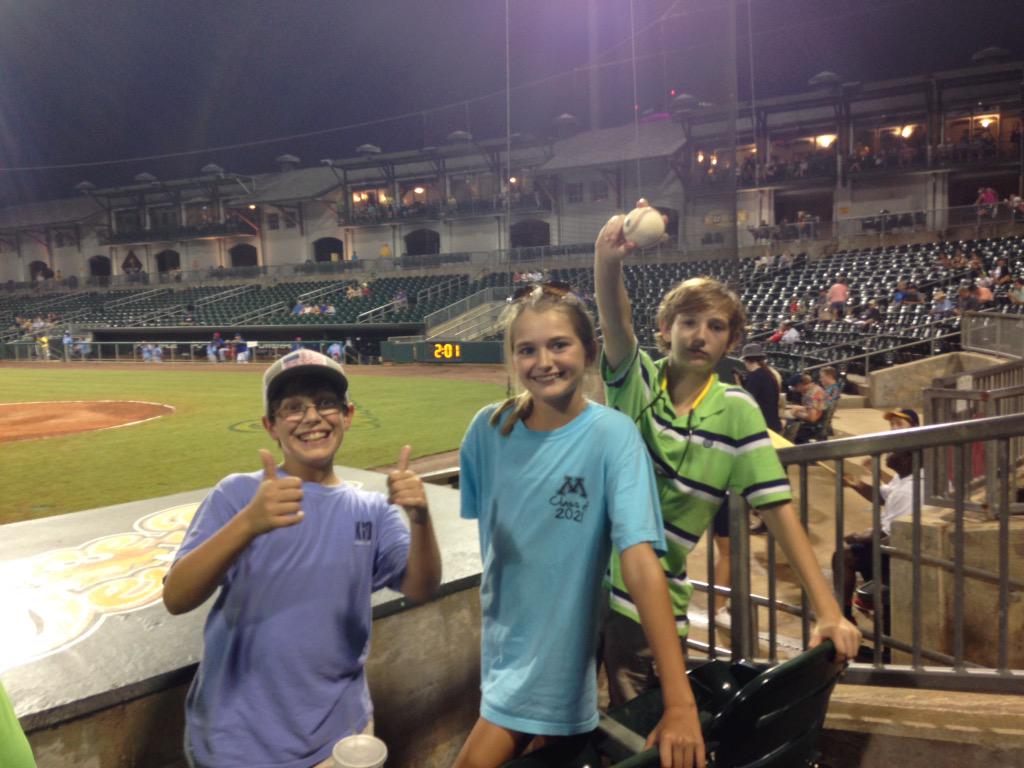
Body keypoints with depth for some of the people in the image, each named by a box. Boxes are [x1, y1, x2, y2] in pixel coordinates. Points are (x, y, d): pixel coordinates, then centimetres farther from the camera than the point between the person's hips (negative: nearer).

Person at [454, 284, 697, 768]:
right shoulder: (489, 428, -6)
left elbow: (640, 559, -26)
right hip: (506, 651, 5)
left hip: (562, 659, -4)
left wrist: (680, 699, -30)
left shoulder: (612, 435, -19)